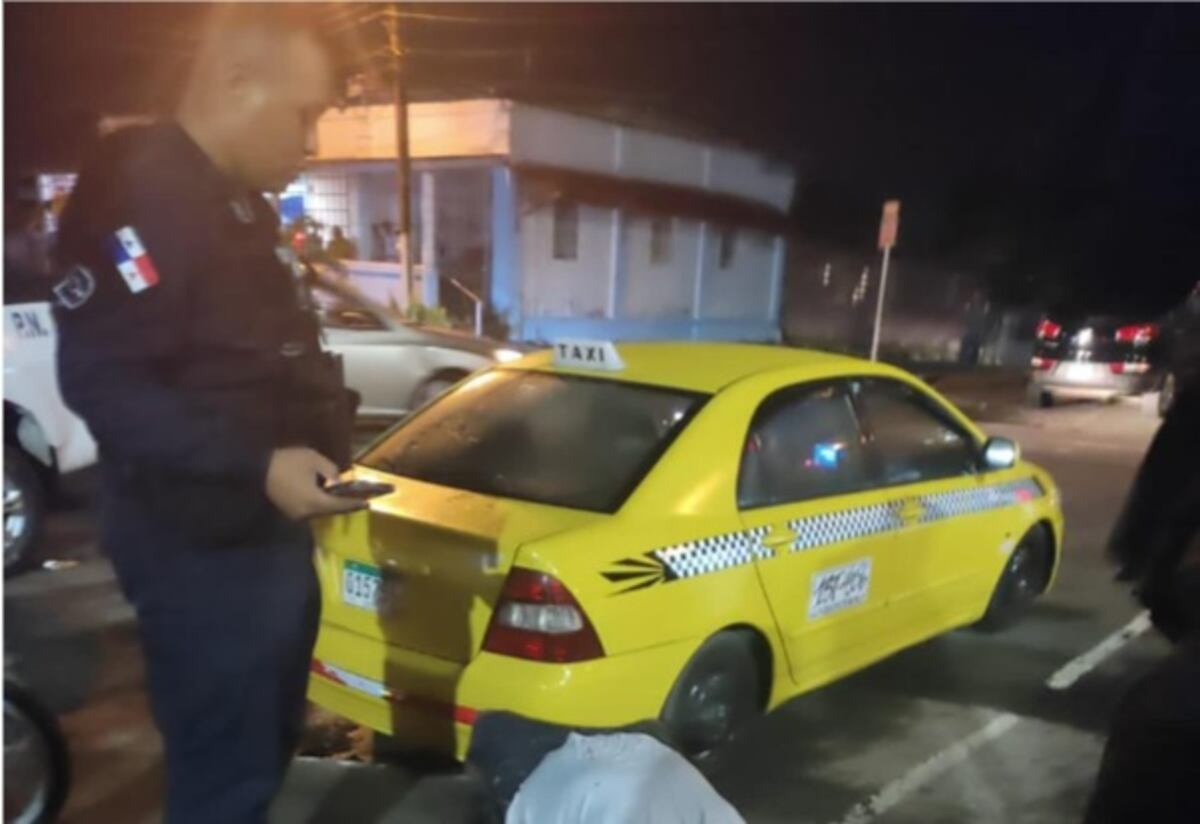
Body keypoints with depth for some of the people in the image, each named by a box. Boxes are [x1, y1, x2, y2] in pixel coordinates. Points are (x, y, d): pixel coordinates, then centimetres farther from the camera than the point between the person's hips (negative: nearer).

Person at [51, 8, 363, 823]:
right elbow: (100, 382, -24)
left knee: (270, 750, 23)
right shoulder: (134, 196, -17)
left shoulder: (243, 204, 15)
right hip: (200, 549, -10)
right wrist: (256, 468, -28)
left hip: (273, 531, 10)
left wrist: (326, 424, 12)